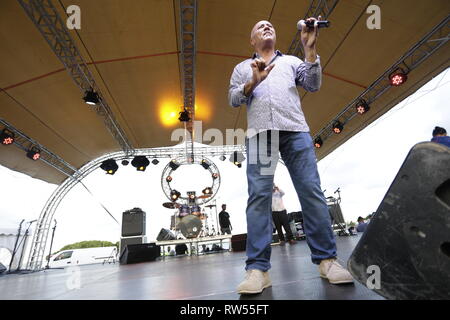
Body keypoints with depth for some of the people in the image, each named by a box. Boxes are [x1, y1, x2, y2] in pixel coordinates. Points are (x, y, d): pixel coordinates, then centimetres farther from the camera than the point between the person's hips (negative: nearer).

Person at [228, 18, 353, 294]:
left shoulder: (291, 61, 29)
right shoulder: (243, 67, 28)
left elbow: (314, 85, 14)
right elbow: (233, 99, 13)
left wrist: (310, 49, 6)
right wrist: (252, 83, -4)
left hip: (296, 129, 1)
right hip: (260, 132, 0)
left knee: (312, 190, -8)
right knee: (259, 195, -12)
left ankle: (327, 259, 3)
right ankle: (258, 269, -9)